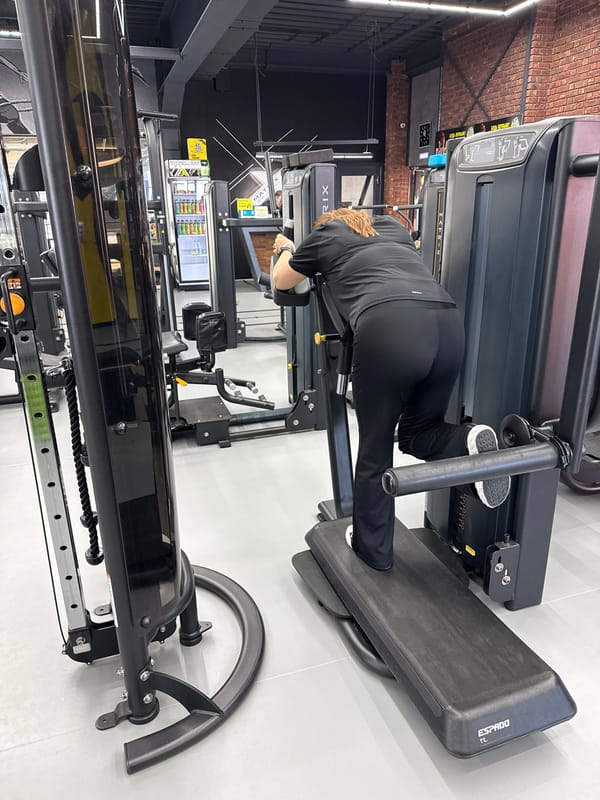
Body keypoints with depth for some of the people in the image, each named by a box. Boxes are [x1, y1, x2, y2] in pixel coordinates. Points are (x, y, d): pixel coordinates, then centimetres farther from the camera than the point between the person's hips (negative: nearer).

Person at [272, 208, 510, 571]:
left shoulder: (325, 235, 25)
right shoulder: (392, 225, 35)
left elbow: (281, 280, 42)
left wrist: (286, 249, 62)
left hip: (389, 330, -4)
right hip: (449, 324, 5)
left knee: (375, 449, 13)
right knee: (416, 431, 24)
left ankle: (373, 548, 26)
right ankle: (467, 443, -5)